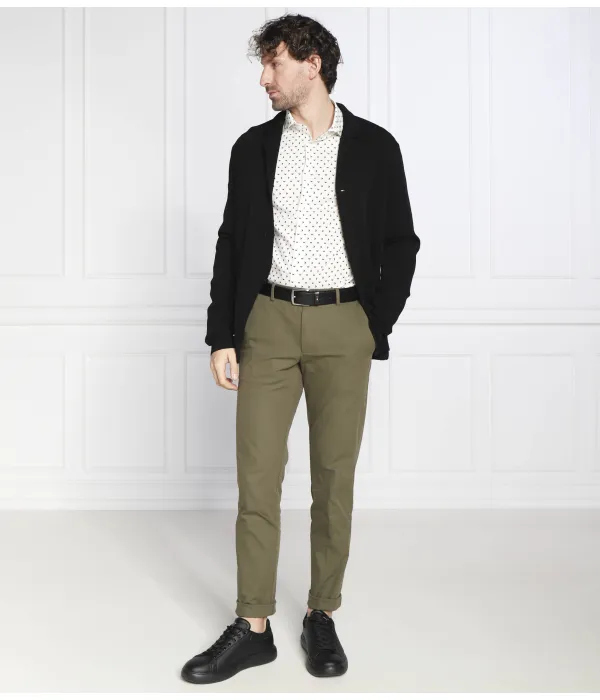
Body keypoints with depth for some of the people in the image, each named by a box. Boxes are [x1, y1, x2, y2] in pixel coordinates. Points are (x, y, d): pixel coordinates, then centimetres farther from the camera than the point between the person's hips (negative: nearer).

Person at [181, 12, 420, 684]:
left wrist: (376, 327, -1)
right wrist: (222, 336, 2)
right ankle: (253, 627, 11)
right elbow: (233, 243, 8)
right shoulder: (254, 147, 8)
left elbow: (400, 244, 6)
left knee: (334, 477, 5)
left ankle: (322, 616, 20)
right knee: (257, 475, 0)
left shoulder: (374, 146, 3)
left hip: (344, 326, -1)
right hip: (269, 320, 1)